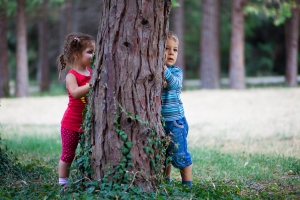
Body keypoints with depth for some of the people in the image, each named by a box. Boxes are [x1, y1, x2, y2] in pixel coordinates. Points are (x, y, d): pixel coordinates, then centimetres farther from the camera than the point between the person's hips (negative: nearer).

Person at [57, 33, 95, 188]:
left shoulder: (92, 72, 4)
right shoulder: (72, 76, -15)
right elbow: (75, 92, -34)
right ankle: (63, 183, 14)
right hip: (72, 123, -6)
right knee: (68, 155, 4)